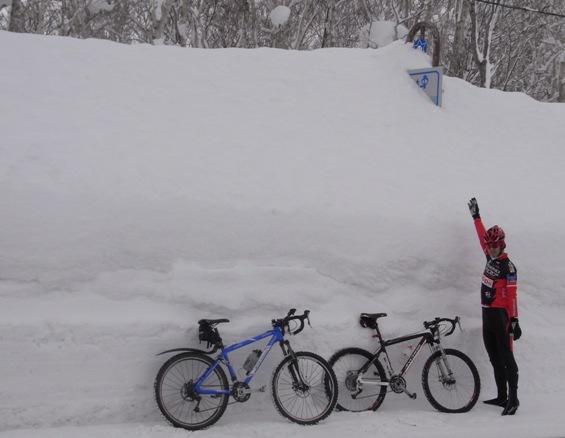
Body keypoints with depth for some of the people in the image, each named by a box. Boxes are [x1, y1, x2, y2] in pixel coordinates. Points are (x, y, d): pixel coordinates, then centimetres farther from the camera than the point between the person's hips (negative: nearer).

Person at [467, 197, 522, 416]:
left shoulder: (508, 267, -13)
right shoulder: (491, 258, 8)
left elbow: (512, 295, -18)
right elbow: (482, 237, 23)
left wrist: (514, 320, -22)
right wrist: (476, 216, 32)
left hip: (501, 316, -8)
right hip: (487, 315, 8)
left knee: (506, 357, -7)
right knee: (494, 358, 10)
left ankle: (513, 398, -5)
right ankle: (502, 396, 16)